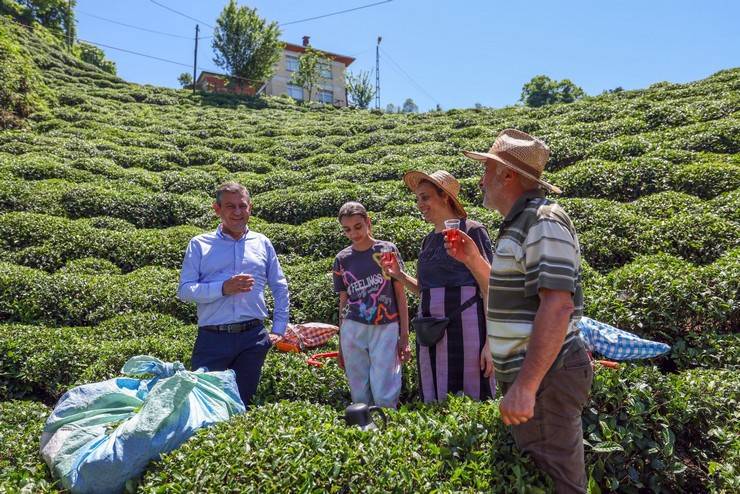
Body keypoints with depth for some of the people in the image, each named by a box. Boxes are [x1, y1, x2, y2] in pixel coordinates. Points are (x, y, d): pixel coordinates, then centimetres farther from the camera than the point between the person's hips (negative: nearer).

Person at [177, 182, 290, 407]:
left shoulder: (262, 243, 10)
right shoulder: (199, 245, 5)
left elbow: (280, 289, 16)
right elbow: (184, 290, -3)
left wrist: (278, 330, 9)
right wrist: (223, 288, -17)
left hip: (253, 338, 2)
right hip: (212, 338, -1)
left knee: (242, 404, 12)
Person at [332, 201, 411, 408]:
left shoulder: (387, 250, 1)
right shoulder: (342, 259, 7)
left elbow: (400, 294, 3)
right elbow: (344, 301, 12)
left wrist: (405, 336, -1)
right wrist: (341, 346, 13)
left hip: (386, 328, -2)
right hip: (353, 330, 2)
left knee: (384, 397, -7)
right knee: (360, 397, 7)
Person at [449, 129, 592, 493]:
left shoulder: (544, 222, -17)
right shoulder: (517, 226, 14)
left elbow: (557, 306, -27)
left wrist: (525, 386, -31)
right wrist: (472, 260, 14)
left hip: (544, 377, -10)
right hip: (523, 374, 10)